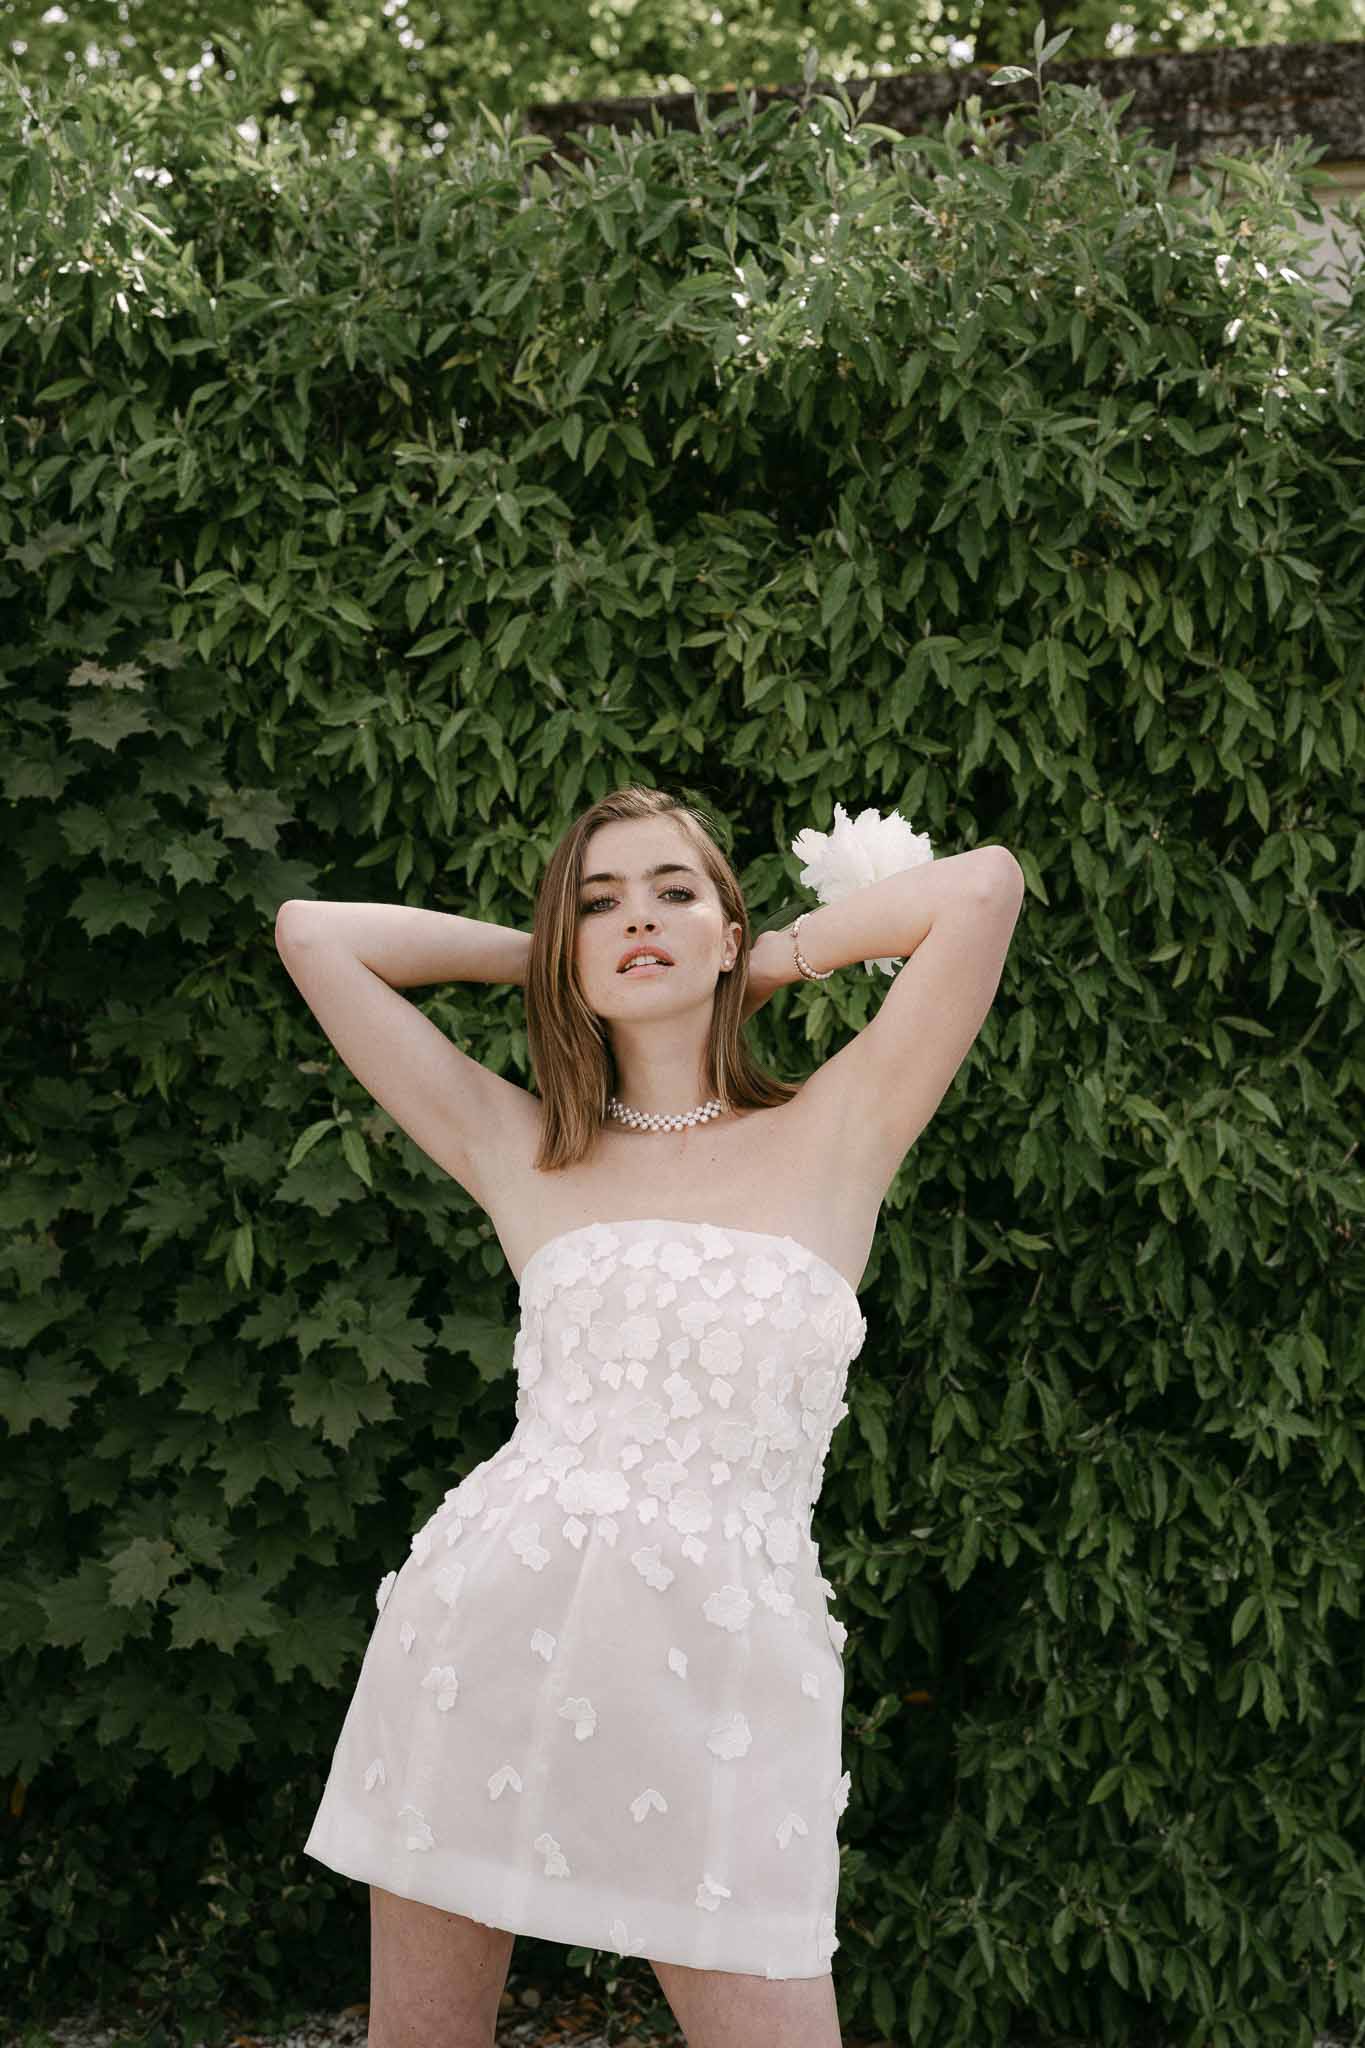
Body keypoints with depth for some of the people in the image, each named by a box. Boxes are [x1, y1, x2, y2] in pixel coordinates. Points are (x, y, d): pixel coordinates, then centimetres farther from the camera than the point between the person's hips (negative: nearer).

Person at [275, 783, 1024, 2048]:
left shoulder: (831, 1140, 6)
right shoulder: (522, 1158, 9)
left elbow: (983, 885, 0)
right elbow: (313, 932, 12)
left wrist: (778, 956, 12)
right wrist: (546, 954, 16)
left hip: (719, 1673, -1)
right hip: (486, 1628, 2)